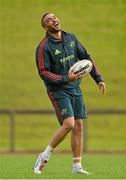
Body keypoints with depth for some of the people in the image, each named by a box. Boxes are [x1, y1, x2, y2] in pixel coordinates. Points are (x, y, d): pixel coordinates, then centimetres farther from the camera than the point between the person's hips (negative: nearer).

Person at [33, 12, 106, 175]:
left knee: (78, 126, 4)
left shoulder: (71, 38, 8)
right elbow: (43, 72, -16)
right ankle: (44, 156, -3)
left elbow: (85, 58, 16)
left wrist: (98, 79, 11)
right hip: (58, 90, -6)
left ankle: (76, 166, 11)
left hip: (75, 88, 6)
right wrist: (66, 79, -24)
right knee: (69, 124, -19)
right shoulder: (44, 47, -12)